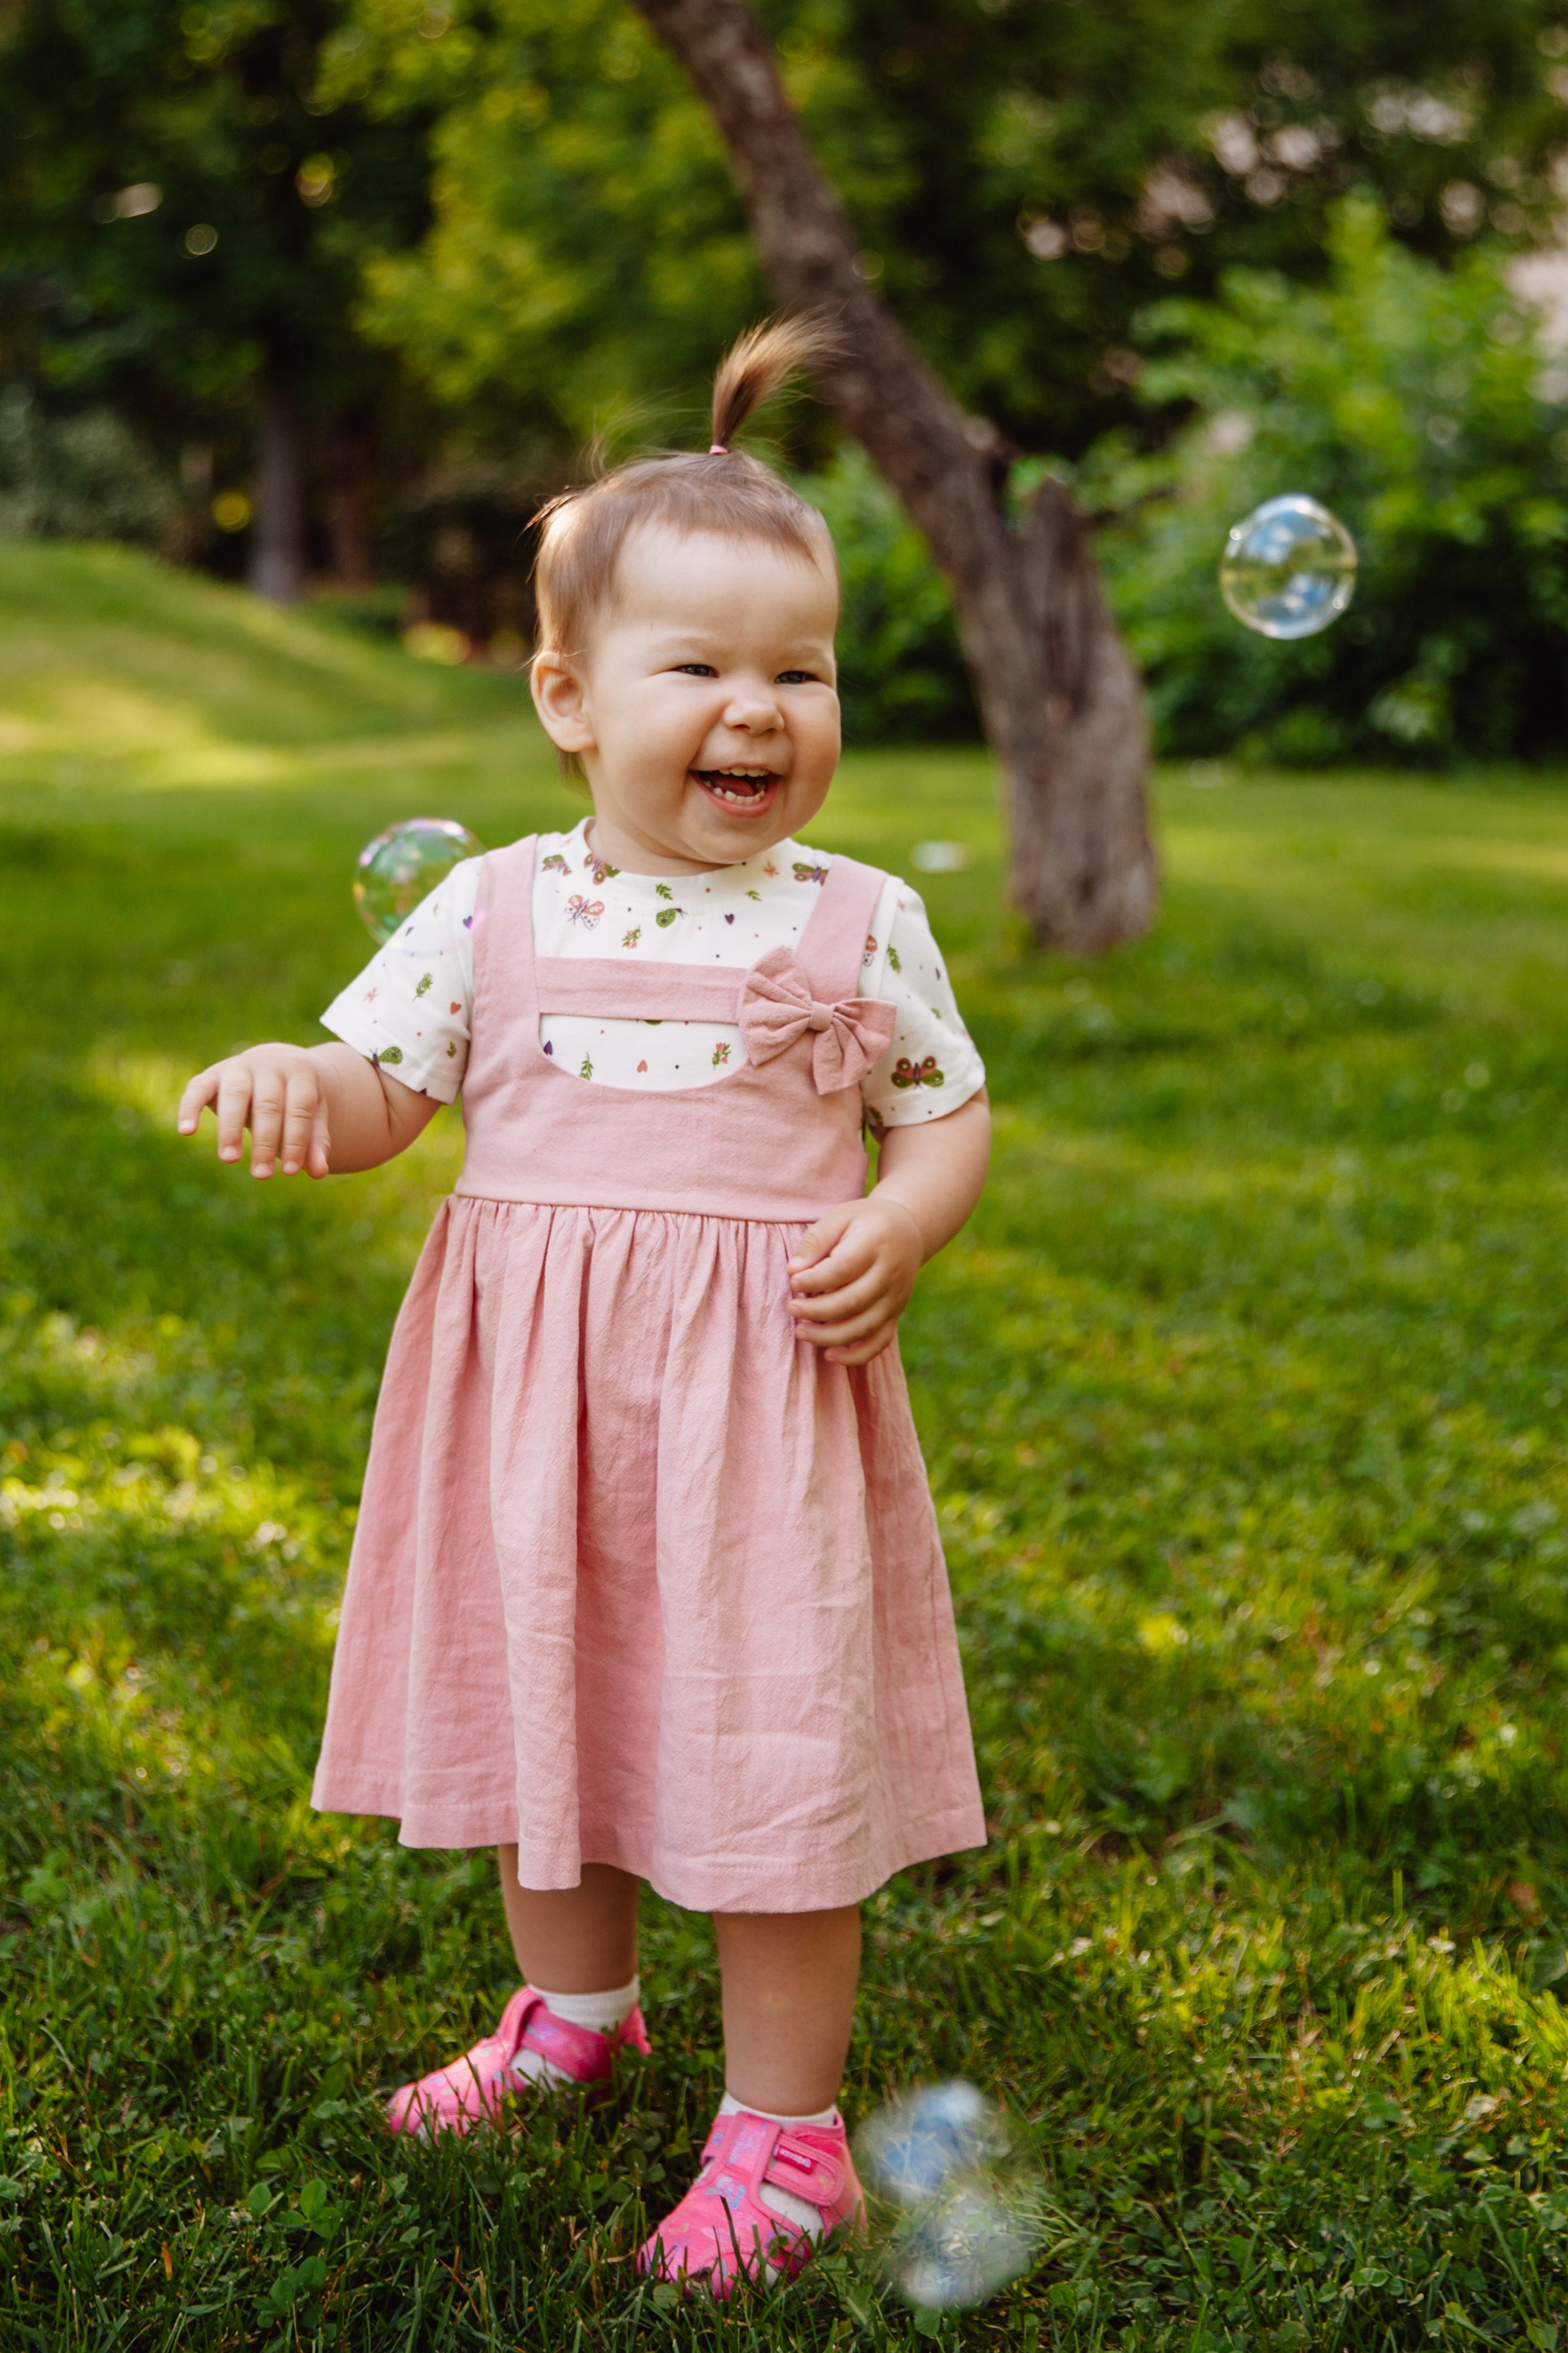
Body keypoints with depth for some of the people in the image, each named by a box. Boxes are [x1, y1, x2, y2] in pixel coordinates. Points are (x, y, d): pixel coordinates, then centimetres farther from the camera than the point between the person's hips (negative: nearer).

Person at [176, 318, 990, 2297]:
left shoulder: (863, 925, -2)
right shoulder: (495, 907, 0)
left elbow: (950, 1114, 6)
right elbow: (379, 1087, 2)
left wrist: (902, 1227, -14)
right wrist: (291, 1082, -21)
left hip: (764, 1390, -2)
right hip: (532, 1386, 3)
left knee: (774, 1733, 1)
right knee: (536, 1686, 18)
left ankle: (783, 2122, 20)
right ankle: (574, 2007, 44)